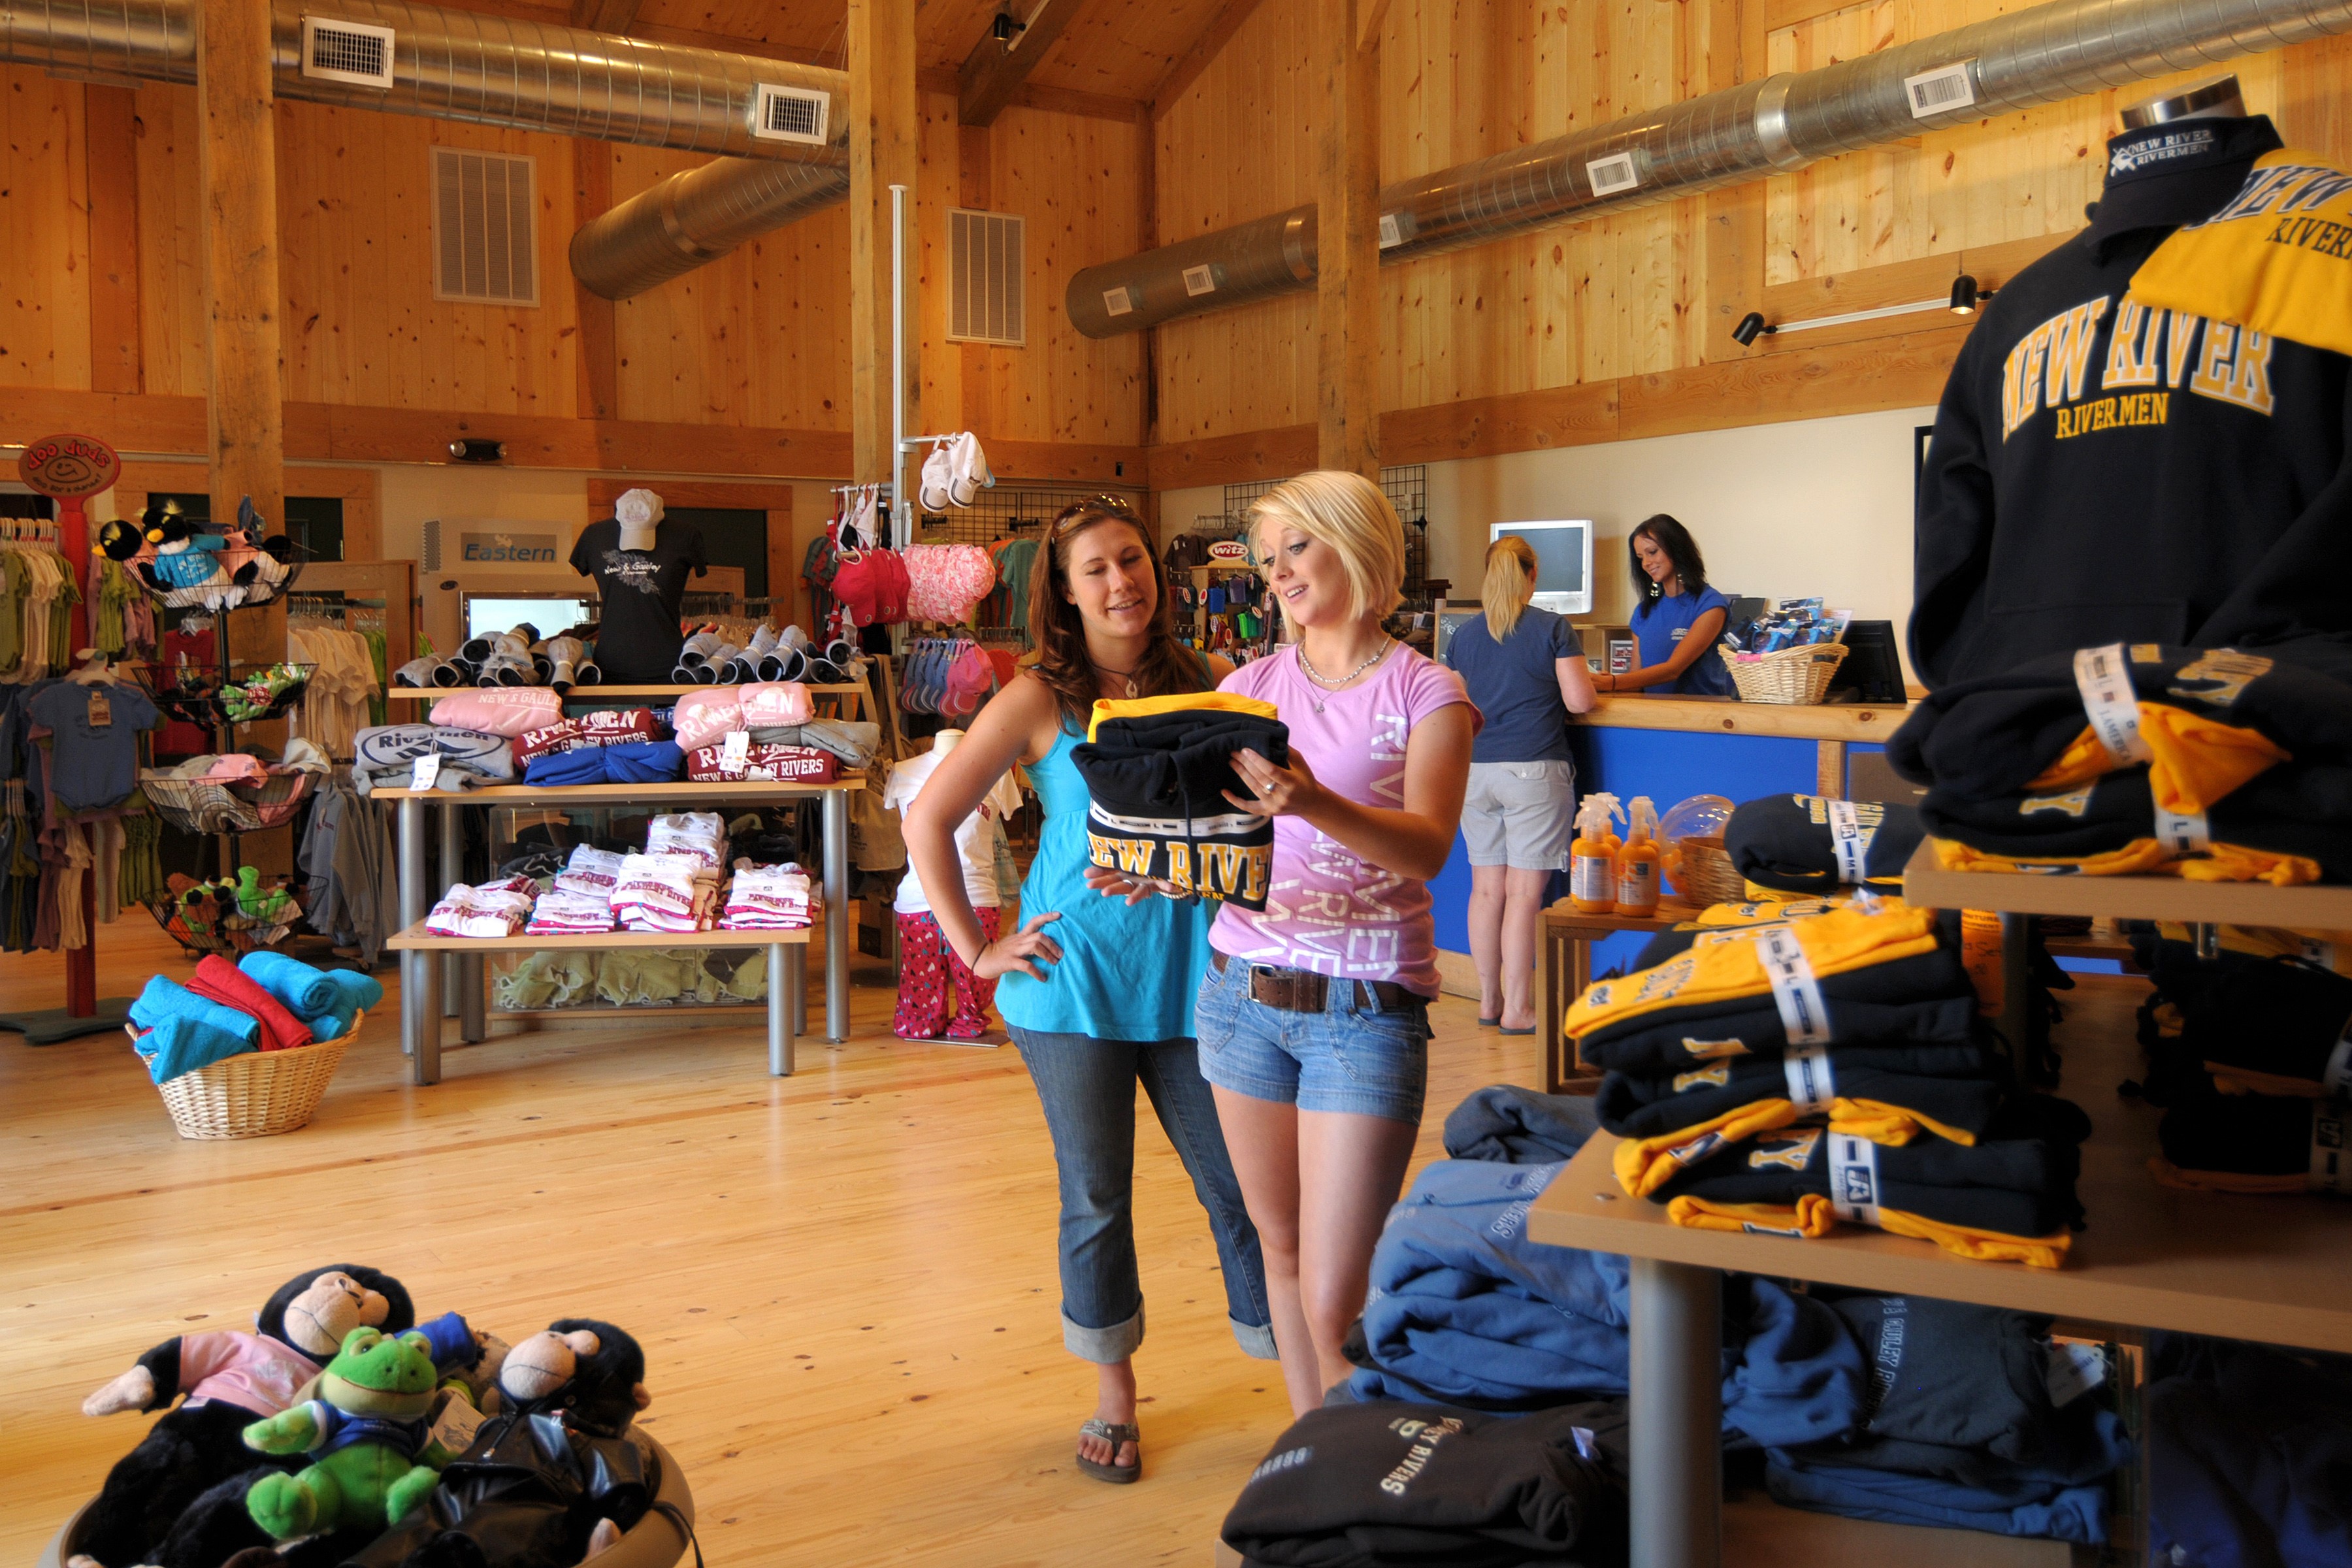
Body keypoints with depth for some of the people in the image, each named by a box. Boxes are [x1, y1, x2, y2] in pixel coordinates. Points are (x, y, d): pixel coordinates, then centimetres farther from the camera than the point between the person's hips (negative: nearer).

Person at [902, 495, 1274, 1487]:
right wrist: (978, 952, -6)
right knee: (1096, 1198, 10)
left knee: (1238, 1179, 6)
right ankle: (1112, 1395, 28)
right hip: (1077, 979, -2)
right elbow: (927, 822, -4)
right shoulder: (1040, 700, -5)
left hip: (1189, 975, 2)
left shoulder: (1202, 685, 3)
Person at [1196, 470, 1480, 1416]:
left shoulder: (1425, 692, -4)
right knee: (1279, 1249, 15)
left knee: (1336, 1304, -8)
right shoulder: (1250, 685, 8)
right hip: (1242, 993, 5)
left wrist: (1314, 803, -37)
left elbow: (1427, 848, -19)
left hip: (1365, 1010, -4)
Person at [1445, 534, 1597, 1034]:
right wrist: (1585, 676, 13)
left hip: (1475, 769, 4)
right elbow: (1579, 701, -8)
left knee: (1486, 888, 10)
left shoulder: (1466, 634, 6)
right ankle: (1516, 1008, 3)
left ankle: (1488, 1001, 17)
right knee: (1524, 892, -1)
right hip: (1534, 768, -4)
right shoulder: (1554, 629, -5)